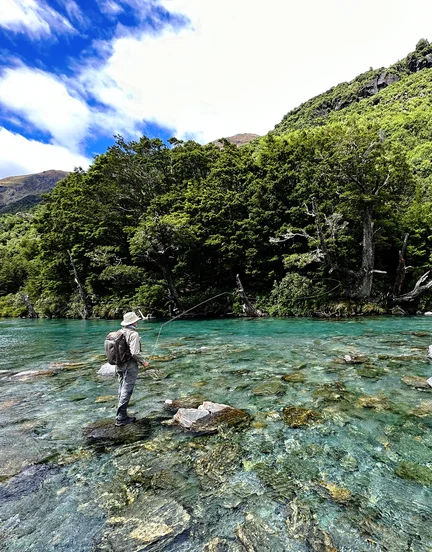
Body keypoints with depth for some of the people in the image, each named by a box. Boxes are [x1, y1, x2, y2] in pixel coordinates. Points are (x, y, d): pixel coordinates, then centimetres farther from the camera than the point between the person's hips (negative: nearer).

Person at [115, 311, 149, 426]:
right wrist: (143, 362, -9)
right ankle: (121, 418, 5)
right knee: (126, 391, 0)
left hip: (119, 365, 8)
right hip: (129, 366, -8)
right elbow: (135, 353, -23)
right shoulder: (134, 334, -18)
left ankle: (122, 415, 26)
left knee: (122, 390, 17)